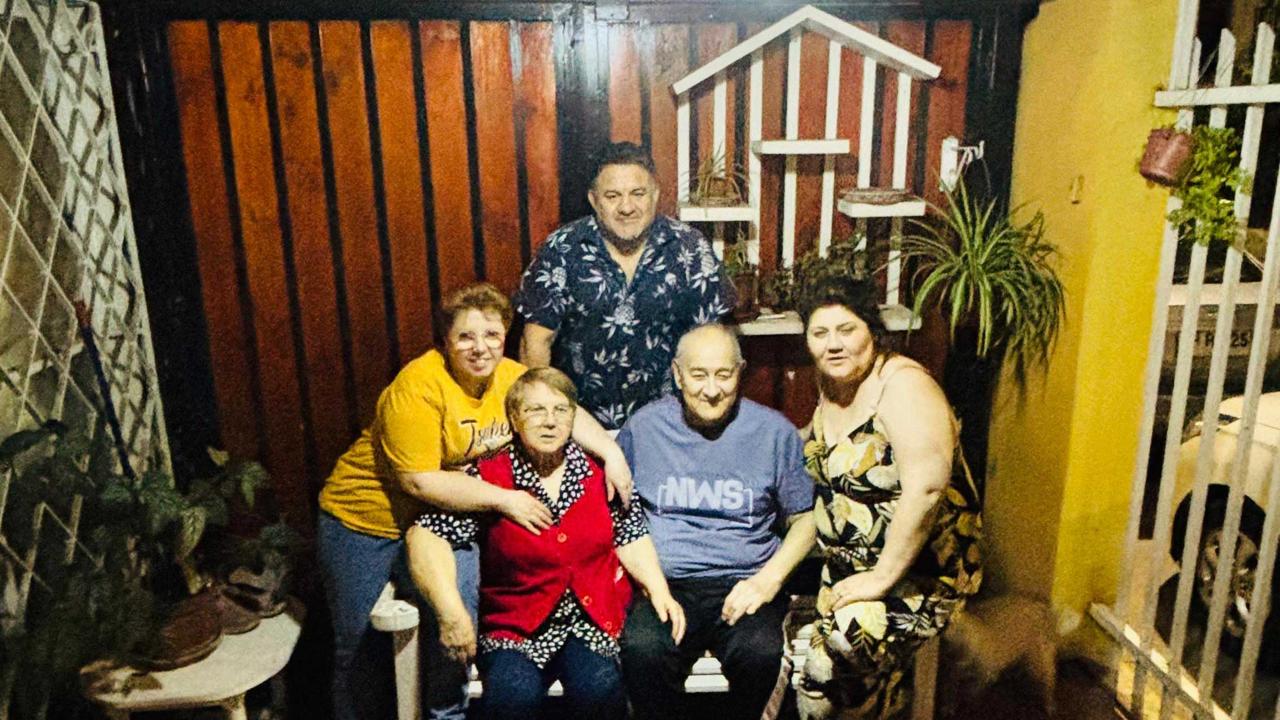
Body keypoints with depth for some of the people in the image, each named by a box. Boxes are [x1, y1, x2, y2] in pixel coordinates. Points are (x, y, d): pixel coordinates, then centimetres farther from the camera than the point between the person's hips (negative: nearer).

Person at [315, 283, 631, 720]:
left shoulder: (509, 377, -6)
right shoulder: (419, 386, -24)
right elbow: (419, 480, -27)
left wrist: (611, 451, -12)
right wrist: (504, 499, -27)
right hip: (364, 521, -4)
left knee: (457, 590, -19)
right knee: (360, 648, 3)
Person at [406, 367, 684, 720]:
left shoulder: (600, 470, 4)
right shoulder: (489, 478, -5)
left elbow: (630, 539, 9)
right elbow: (424, 535, -11)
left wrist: (659, 591, -6)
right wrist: (451, 611, -19)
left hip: (594, 616, 2)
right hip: (514, 626, -1)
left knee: (598, 688, -26)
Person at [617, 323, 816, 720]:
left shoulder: (774, 431, 6)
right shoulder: (643, 427, 8)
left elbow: (804, 519, 11)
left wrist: (769, 578, -5)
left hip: (744, 583, 0)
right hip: (666, 583, 0)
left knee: (760, 654, -30)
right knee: (641, 650, -31)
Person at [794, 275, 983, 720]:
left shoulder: (902, 385, -17)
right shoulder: (829, 386, 5)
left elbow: (926, 488, -26)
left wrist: (883, 577, -22)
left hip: (917, 570, -6)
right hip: (845, 566, 6)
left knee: (849, 642, -25)